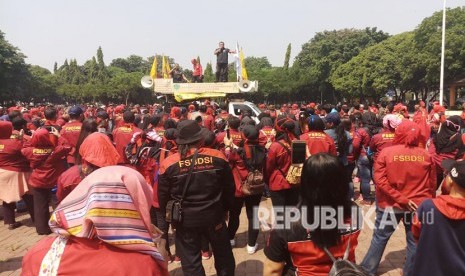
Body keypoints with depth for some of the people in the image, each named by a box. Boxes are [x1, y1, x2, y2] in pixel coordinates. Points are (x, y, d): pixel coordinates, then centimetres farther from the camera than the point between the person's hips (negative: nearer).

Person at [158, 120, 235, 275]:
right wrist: (226, 209, 18)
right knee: (223, 255, 24)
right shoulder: (218, 157, -9)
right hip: (213, 216, 1)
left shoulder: (168, 164, -12)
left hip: (185, 220, -1)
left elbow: (163, 198, -3)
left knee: (191, 262, 16)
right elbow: (229, 188, 1)